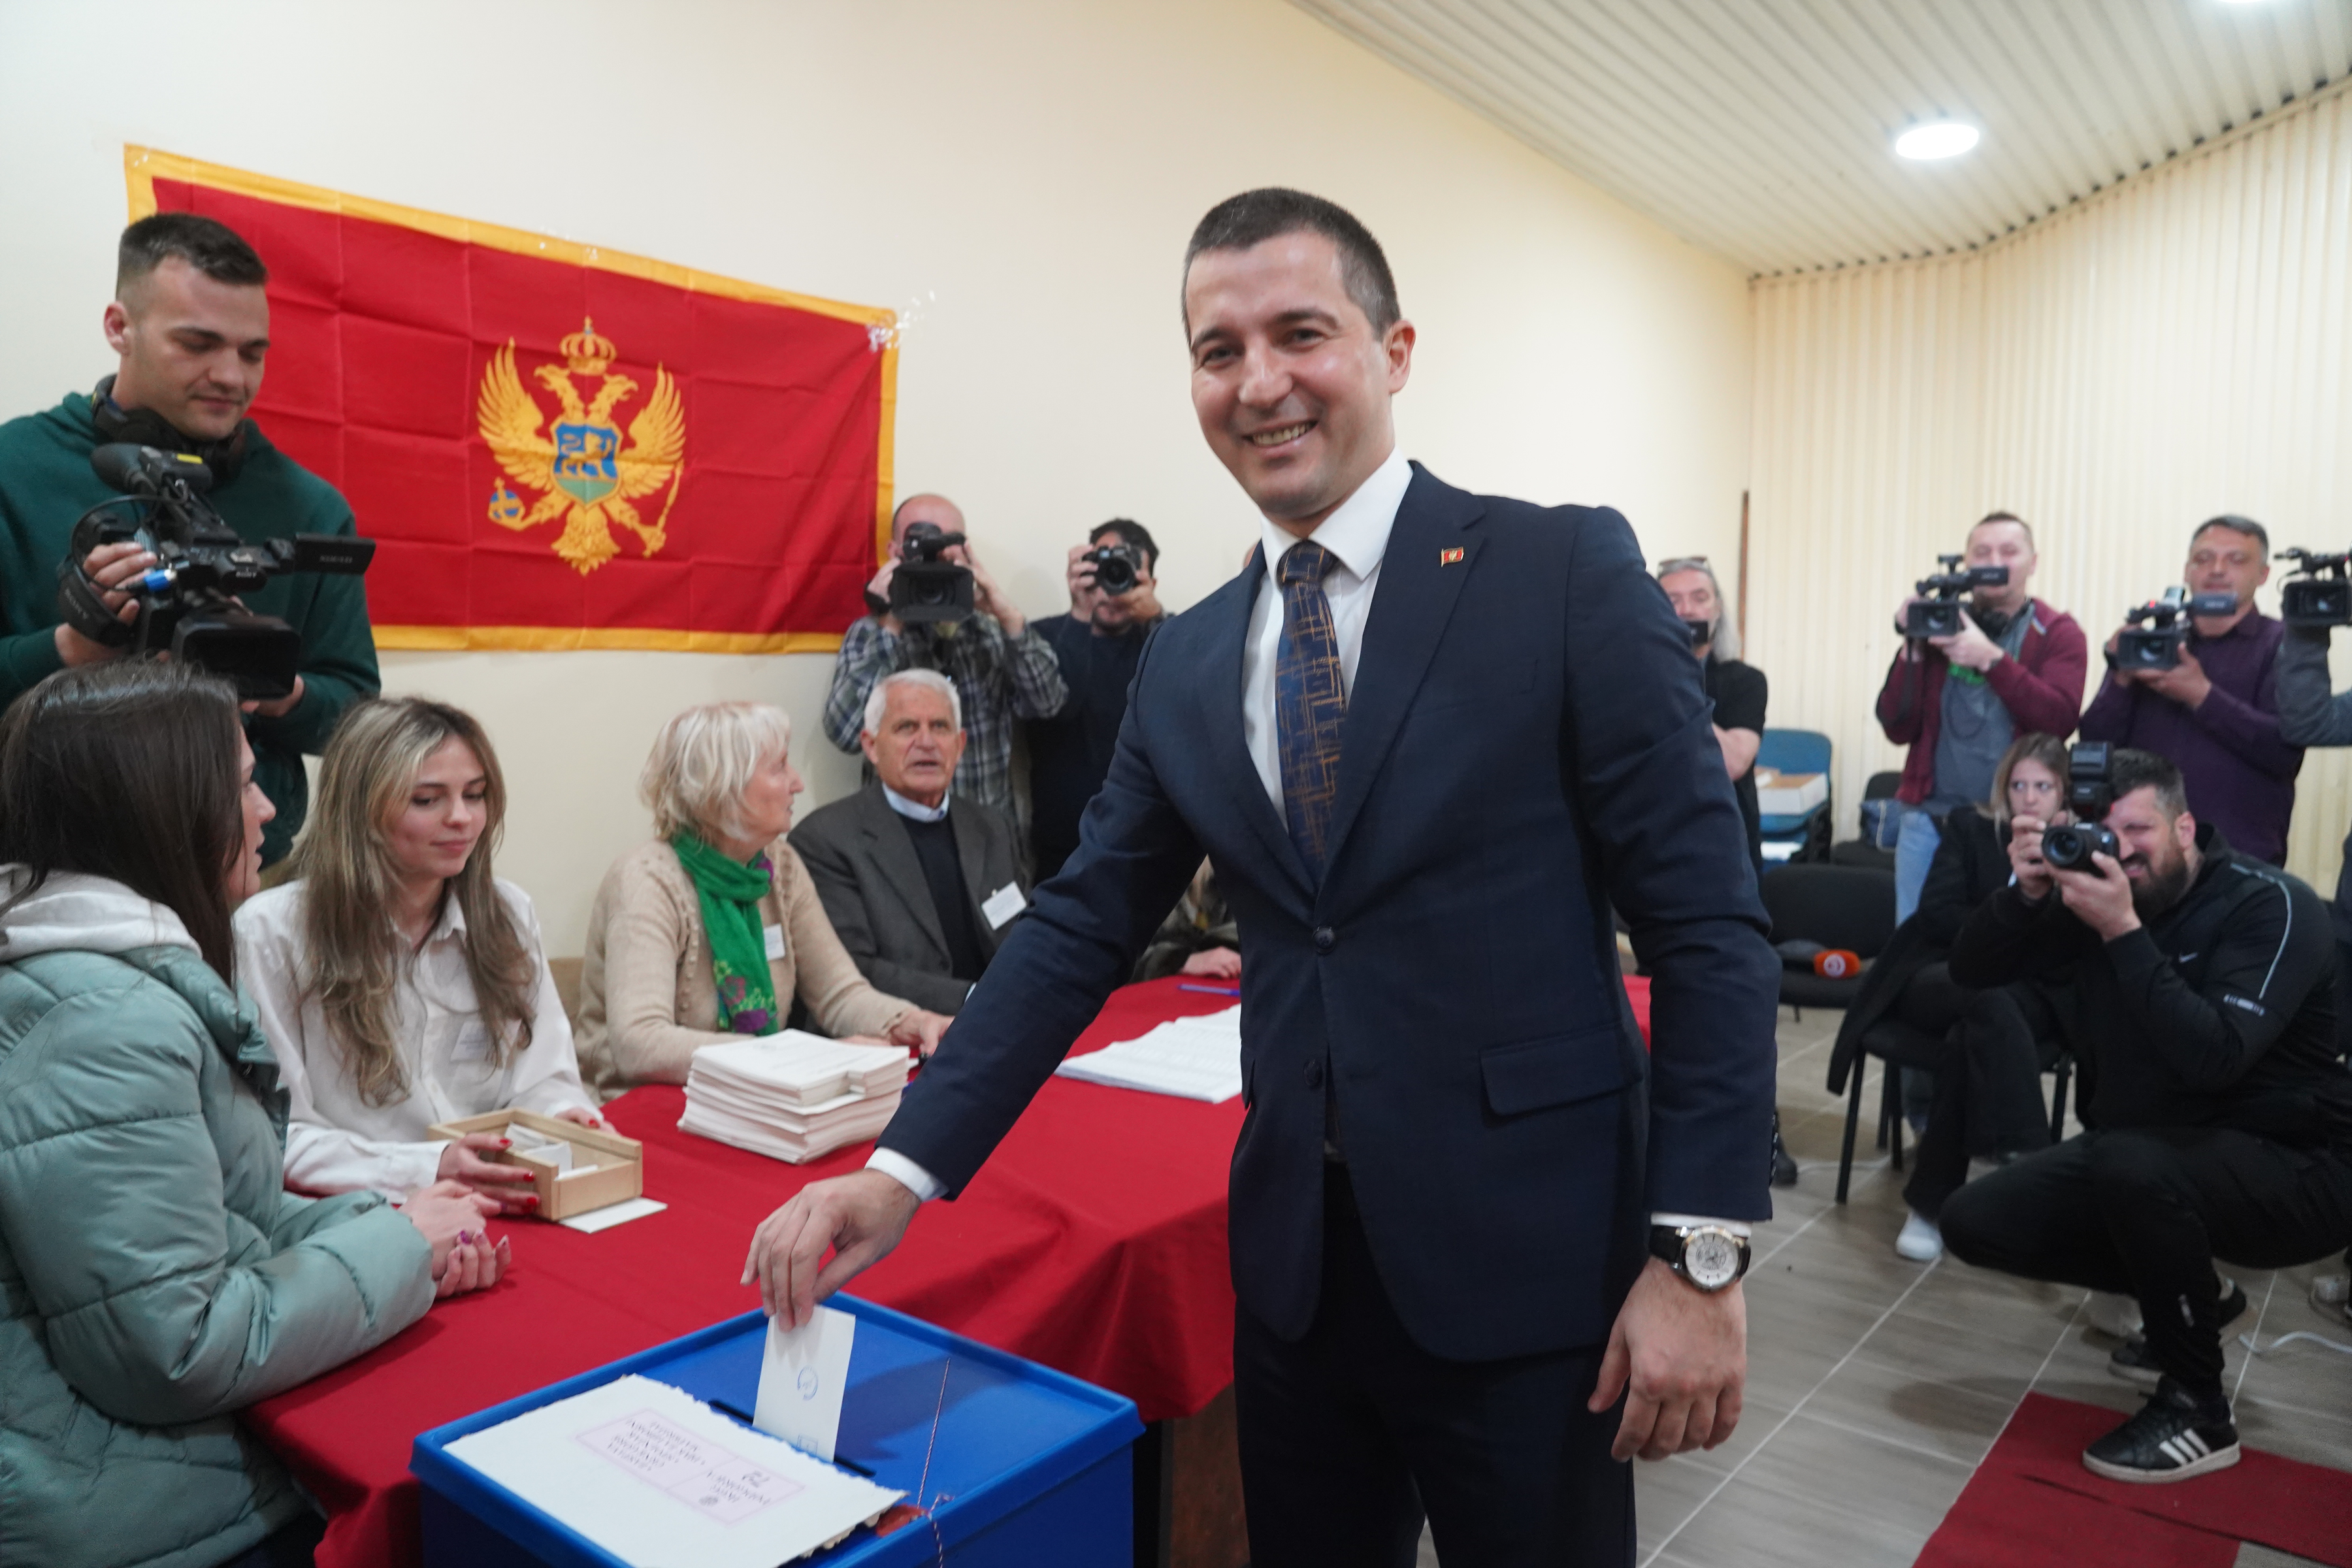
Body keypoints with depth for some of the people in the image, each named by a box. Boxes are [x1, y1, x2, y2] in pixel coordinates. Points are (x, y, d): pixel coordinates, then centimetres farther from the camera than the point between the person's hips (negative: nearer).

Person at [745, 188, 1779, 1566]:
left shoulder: (1565, 571, -9)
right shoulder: (1188, 661, 6)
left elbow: (1709, 924, -10)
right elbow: (1083, 929, 6)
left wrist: (1701, 1254, -13)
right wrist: (904, 1171, -1)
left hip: (1526, 1260, -4)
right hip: (1295, 1261, 5)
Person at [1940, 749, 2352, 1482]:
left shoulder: (2271, 905, -19)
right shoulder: (2096, 888, -3)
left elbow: (2214, 1057, -33)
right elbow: (1972, 970, -6)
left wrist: (2123, 930, -36)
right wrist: (2026, 892, -23)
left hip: (2293, 1169, -6)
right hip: (2143, 1153, 7)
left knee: (2131, 1162, -38)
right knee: (1974, 1221, -5)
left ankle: (2198, 1411, -14)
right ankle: (2190, 1297, 17)